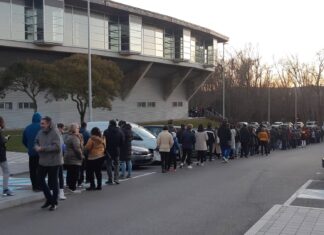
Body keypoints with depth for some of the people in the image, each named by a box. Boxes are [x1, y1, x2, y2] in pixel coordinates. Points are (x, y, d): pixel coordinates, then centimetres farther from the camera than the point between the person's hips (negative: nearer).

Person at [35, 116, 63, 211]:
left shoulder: (55, 132, -16)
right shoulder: (40, 132, 4)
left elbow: (57, 147, -24)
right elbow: (36, 142, 17)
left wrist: (43, 148, -23)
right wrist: (37, 147, -7)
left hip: (53, 161, -7)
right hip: (43, 161, 7)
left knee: (53, 182, 4)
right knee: (41, 179, 11)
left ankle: (54, 203, 19)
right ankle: (49, 199, 29)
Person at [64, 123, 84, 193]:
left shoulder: (68, 136, 15)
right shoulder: (74, 137, -17)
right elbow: (77, 148, -21)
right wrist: (81, 156, -10)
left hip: (67, 158, 10)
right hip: (74, 159, -10)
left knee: (70, 174, 14)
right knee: (75, 174, -5)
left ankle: (69, 186, 20)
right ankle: (73, 188, -3)